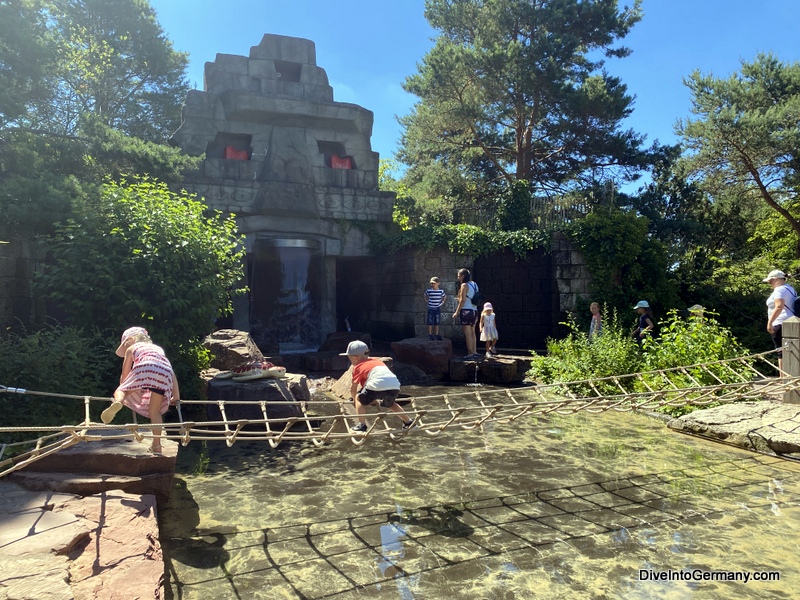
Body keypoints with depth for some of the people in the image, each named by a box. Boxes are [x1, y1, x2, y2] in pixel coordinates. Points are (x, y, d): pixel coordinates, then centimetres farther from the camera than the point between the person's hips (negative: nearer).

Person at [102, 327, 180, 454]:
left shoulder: (131, 348, 31)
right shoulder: (158, 348, 40)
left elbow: (124, 375, 30)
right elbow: (172, 373, 31)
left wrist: (121, 393, 45)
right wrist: (176, 396, 29)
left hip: (144, 369, -3)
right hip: (164, 374, 4)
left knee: (121, 390, 12)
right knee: (155, 412, 13)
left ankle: (118, 402, -24)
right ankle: (157, 446, 9)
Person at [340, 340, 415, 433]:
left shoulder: (358, 367, 18)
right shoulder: (378, 361, 36)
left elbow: (353, 388, 18)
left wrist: (354, 398, 39)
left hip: (378, 385, -7)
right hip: (395, 385, 7)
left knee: (360, 399, 16)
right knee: (389, 403, 35)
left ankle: (361, 425, 4)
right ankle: (408, 422, 37)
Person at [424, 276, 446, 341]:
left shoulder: (441, 291, -4)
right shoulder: (428, 290, -8)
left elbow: (444, 296, 16)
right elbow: (425, 296, 13)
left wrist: (442, 302, 6)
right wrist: (427, 301, 5)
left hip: (438, 308, 1)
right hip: (430, 308, -1)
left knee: (437, 322, 8)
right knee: (430, 323, 2)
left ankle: (436, 335, 16)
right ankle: (430, 335, 11)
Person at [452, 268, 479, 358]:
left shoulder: (464, 285, -9)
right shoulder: (474, 284, 14)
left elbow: (463, 300, -15)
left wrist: (457, 312, -12)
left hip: (466, 311, -8)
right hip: (474, 310, 8)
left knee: (467, 334, -5)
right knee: (472, 333, 14)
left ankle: (470, 353, -4)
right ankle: (475, 352, 15)